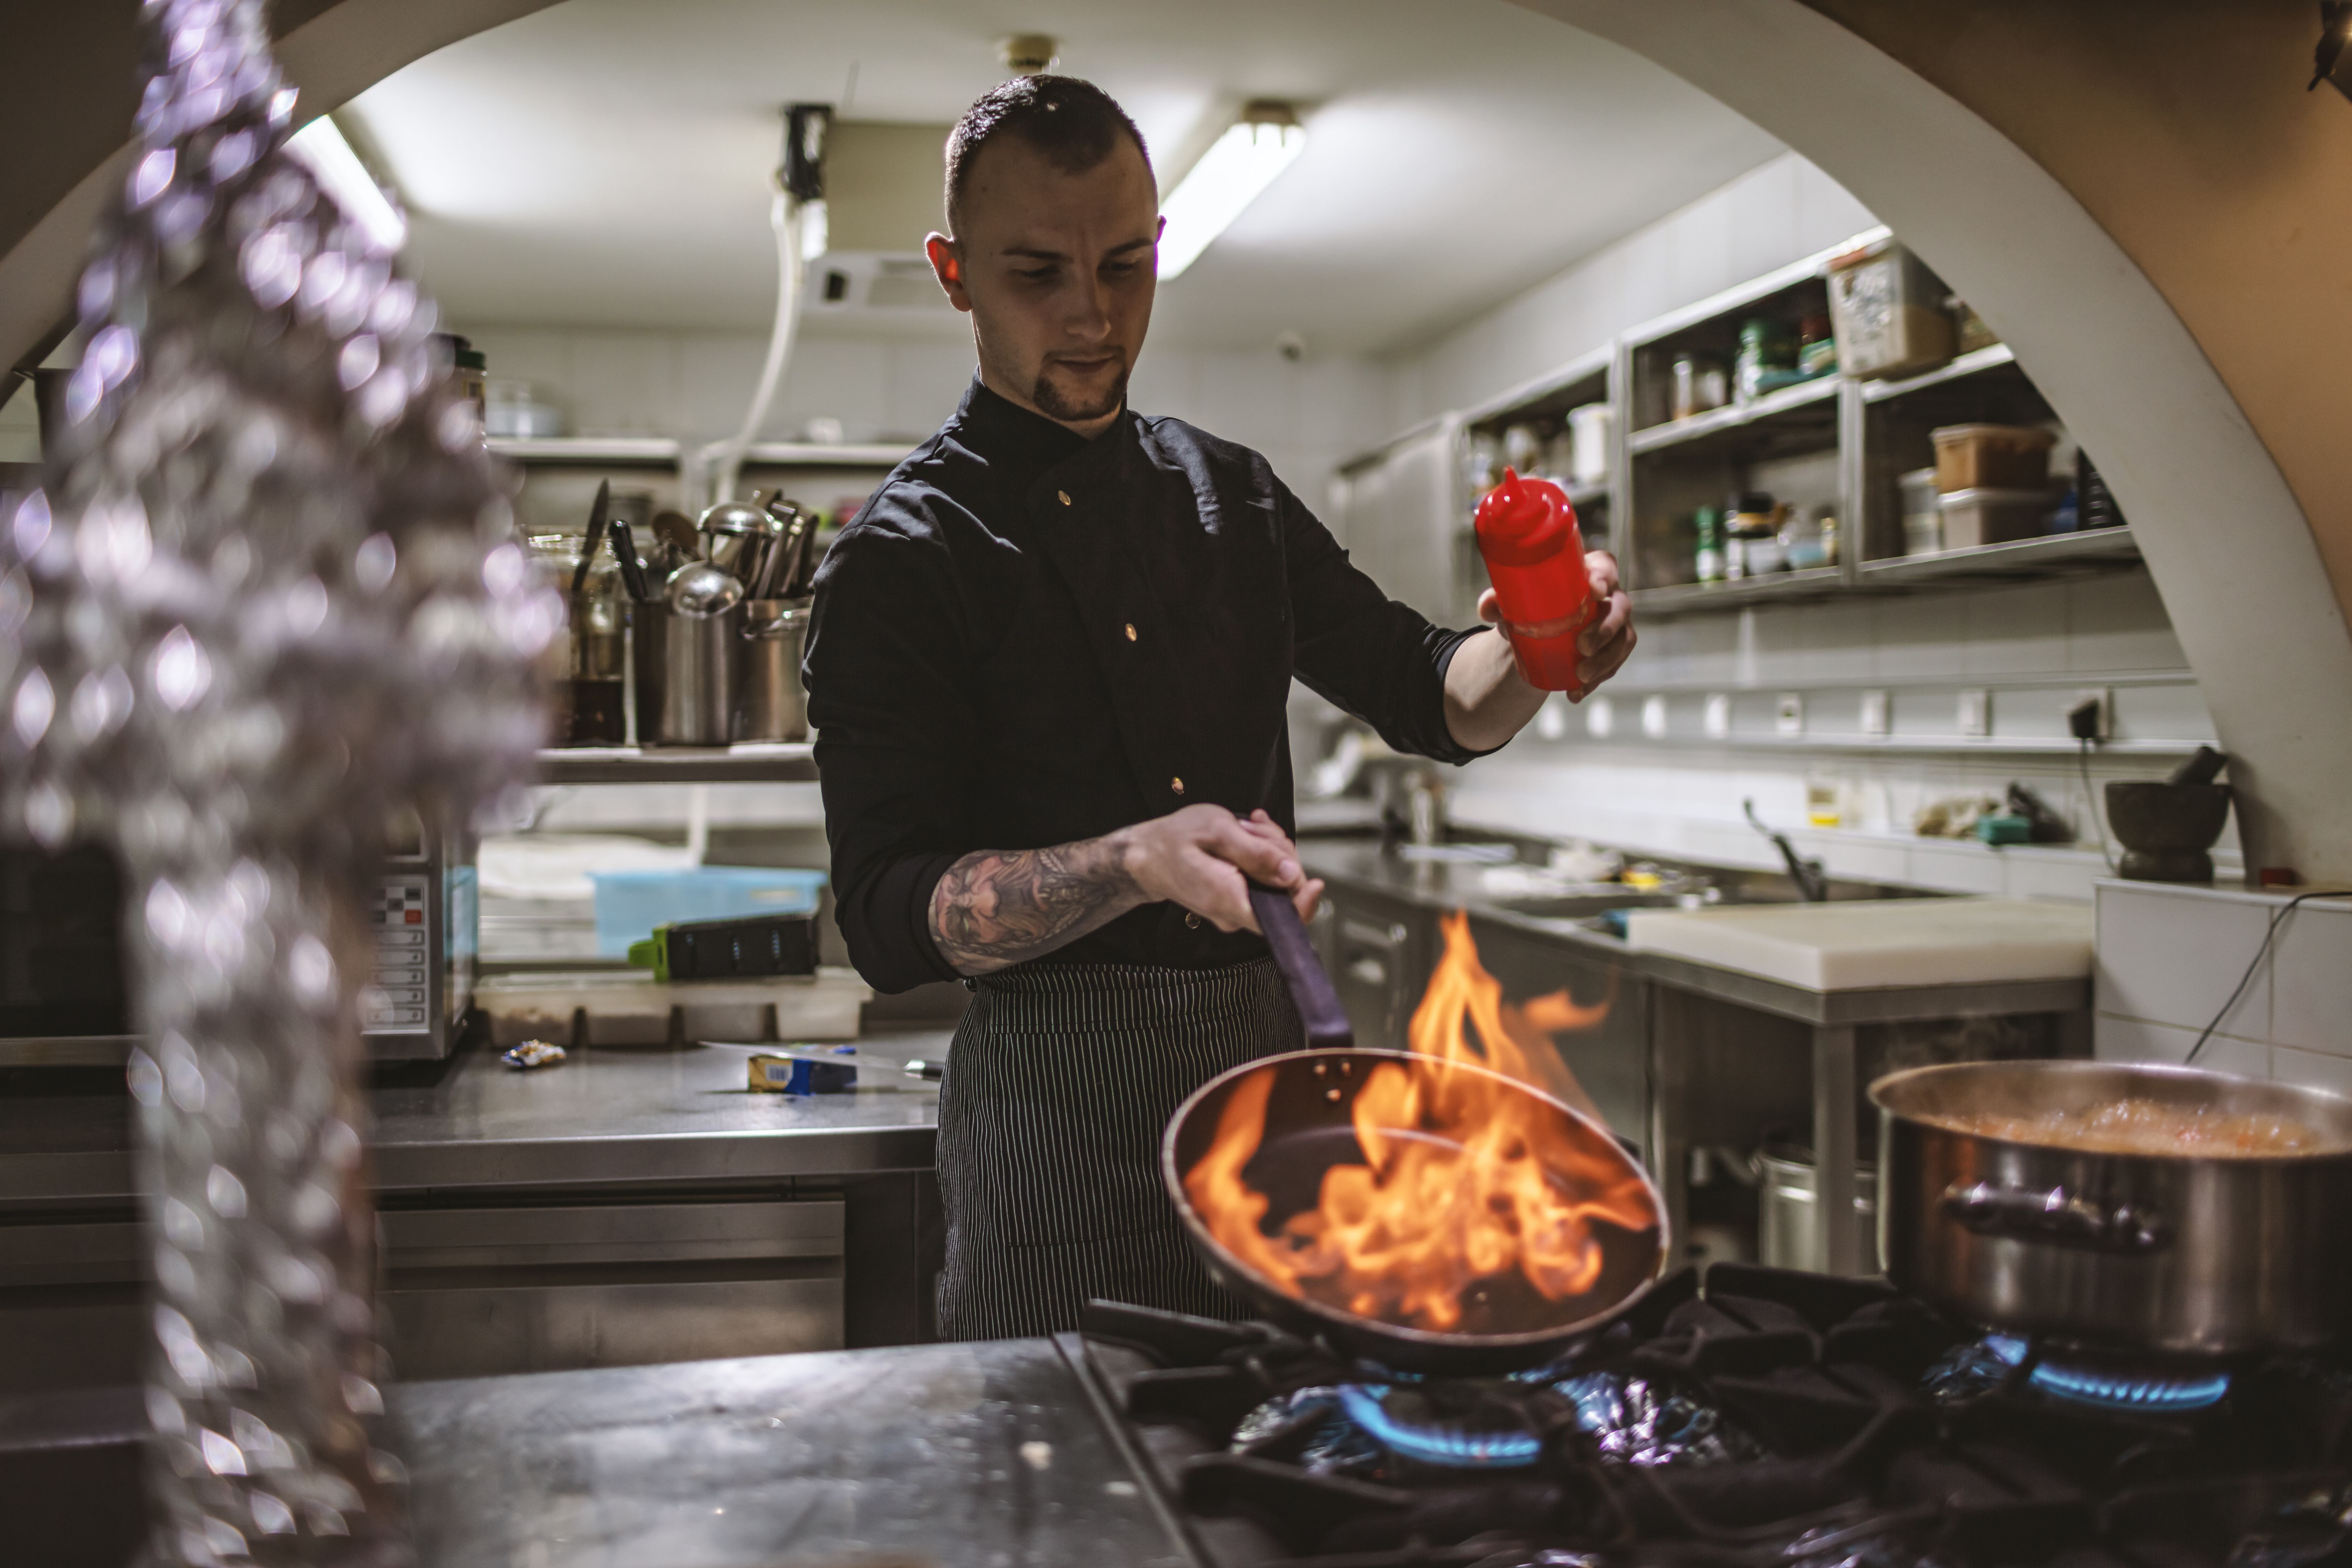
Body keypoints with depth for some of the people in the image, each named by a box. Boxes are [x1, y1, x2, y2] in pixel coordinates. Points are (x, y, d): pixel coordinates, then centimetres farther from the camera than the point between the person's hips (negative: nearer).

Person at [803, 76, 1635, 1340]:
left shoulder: (1230, 495, 10)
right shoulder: (901, 557, -7)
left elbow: (1424, 694, 18)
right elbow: (890, 918, -13)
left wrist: (1534, 653, -5)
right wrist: (1138, 863, -28)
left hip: (1268, 1048, 5)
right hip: (1052, 1085, -5)